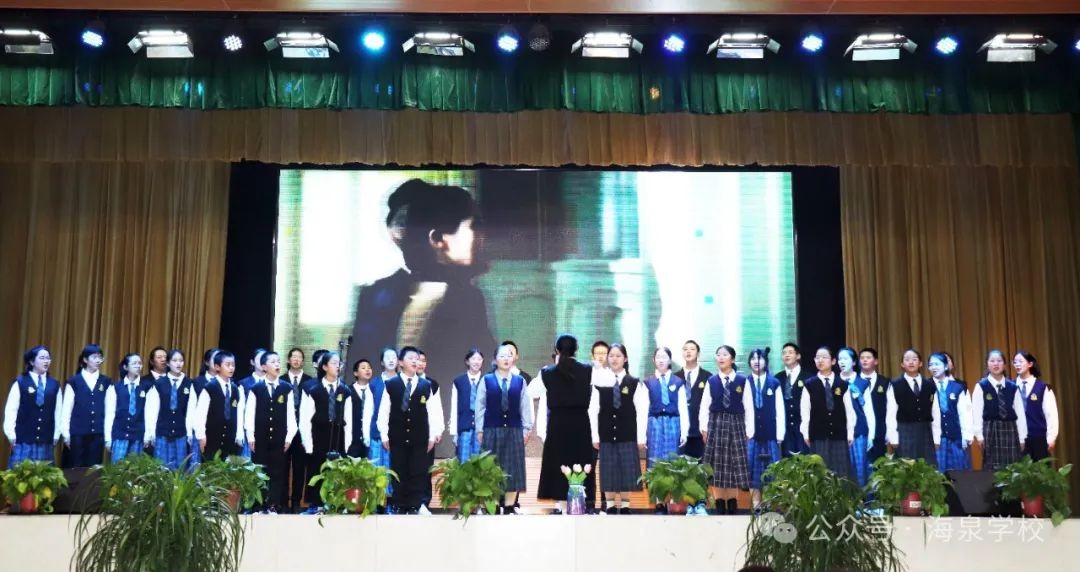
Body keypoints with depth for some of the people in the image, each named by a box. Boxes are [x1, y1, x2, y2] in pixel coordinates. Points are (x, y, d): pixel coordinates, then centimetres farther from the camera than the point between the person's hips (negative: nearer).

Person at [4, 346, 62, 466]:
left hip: (46, 442, 3)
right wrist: (11, 435, -4)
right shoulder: (20, 383, -2)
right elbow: (11, 410, -2)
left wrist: (56, 435, 9)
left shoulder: (55, 385, 9)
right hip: (23, 440, -3)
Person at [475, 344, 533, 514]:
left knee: (513, 467, 3)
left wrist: (526, 428, 4)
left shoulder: (520, 381, 5)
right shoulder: (486, 380, 2)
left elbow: (525, 407, 7)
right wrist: (480, 430, -1)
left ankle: (510, 506, 10)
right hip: (492, 430, -1)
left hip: (514, 430, 1)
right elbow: (480, 407, 2)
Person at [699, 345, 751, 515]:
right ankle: (720, 507, 9)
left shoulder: (742, 381, -1)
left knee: (735, 466, 3)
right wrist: (704, 428, -3)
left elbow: (748, 408, 0)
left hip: (736, 425, -1)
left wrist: (749, 431, -2)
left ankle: (733, 507, 11)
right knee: (717, 466, 2)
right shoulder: (711, 381, 3)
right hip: (716, 425, 1)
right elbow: (704, 407, 4)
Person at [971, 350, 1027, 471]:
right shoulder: (981, 386, -2)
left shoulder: (1013, 387, 5)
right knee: (992, 468, -1)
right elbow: (977, 413, -5)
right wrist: (979, 435, -9)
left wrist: (1022, 437, 2)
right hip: (991, 431, -3)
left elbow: (1020, 413, 5)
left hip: (1010, 430, 3)